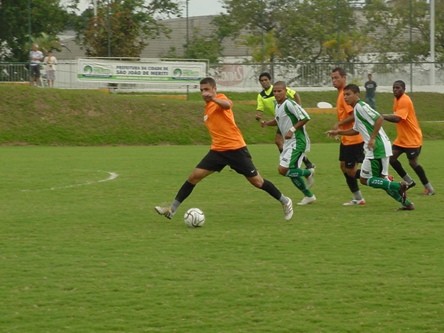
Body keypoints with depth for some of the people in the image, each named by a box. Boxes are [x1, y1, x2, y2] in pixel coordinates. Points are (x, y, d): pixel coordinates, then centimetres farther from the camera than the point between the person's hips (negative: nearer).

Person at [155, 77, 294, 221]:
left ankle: (285, 201, 20)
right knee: (194, 176, -4)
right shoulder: (207, 108, 16)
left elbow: (227, 105, -35)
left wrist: (213, 98, -52)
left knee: (257, 181, 0)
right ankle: (172, 210, -4)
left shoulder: (220, 98, -8)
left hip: (236, 148, -7)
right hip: (218, 150, 7)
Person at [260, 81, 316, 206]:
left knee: (283, 170, -15)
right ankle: (309, 196, 26)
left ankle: (308, 173, 4)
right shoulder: (277, 105, 10)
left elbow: (305, 118, -21)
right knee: (292, 172, 13)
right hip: (288, 142, 10)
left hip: (297, 142, -10)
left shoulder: (289, 104, -18)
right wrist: (267, 123, 8)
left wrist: (292, 130, -22)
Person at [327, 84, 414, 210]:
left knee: (365, 179, -4)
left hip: (377, 148, -10)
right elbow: (356, 130, 32)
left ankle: (398, 186, -14)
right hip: (382, 148, 10)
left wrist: (372, 138, -23)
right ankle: (406, 203, 12)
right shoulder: (356, 109, 19)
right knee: (381, 179, 16)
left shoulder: (361, 106, -11)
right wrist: (338, 132, 25)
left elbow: (380, 119, -23)